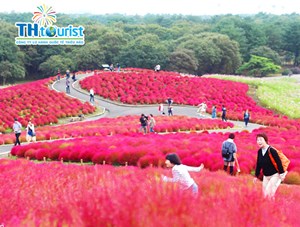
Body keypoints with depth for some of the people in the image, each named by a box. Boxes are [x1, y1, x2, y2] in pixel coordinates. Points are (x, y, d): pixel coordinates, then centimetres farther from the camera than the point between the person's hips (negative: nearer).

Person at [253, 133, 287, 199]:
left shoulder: (272, 150, -20)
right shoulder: (259, 151, 0)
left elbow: (278, 163, -17)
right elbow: (258, 164, 10)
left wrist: (281, 174, -14)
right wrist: (256, 176, 13)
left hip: (274, 175, -7)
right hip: (266, 176, 7)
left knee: (268, 193, -16)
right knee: (264, 194, 8)